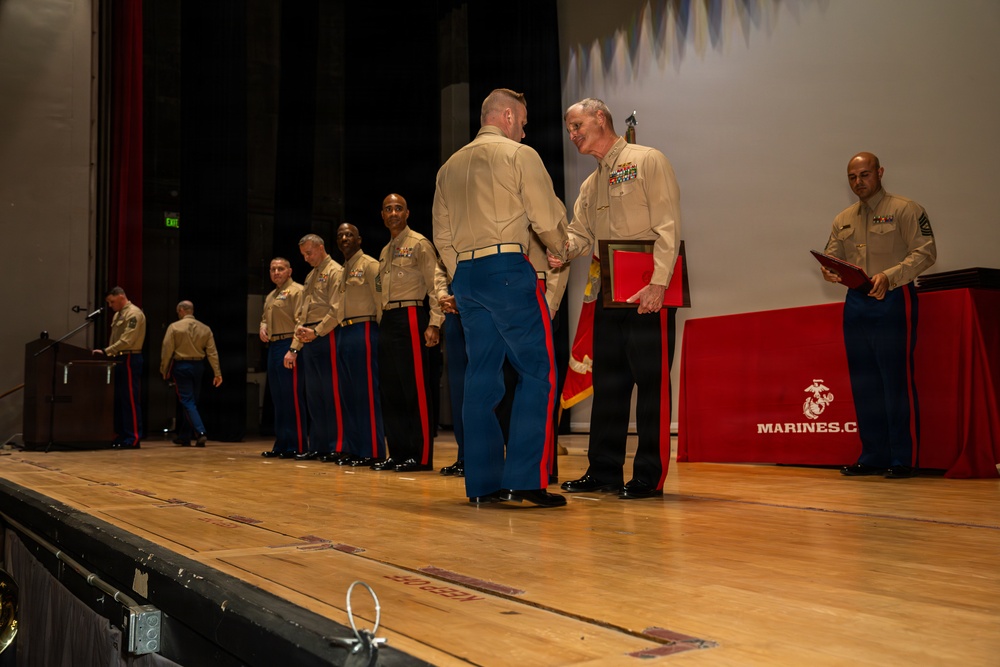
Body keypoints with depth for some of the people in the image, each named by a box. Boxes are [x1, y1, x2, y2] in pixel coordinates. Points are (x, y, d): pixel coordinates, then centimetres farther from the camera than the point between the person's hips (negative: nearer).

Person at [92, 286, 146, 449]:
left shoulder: (134, 314, -11)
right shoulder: (118, 315, 18)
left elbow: (126, 341, -20)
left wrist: (106, 351, -22)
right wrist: (110, 355, 10)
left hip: (129, 360, -9)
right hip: (119, 360, 9)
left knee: (130, 399, -7)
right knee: (118, 399, 9)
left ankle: (133, 439, -4)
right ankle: (120, 436, 14)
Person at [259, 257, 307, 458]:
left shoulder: (296, 291, -7)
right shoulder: (270, 296, 22)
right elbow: (265, 317, 33)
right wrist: (263, 328, 8)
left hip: (288, 346, -9)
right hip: (272, 347, 9)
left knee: (292, 397, -9)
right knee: (278, 398, 12)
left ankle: (297, 447, -6)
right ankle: (281, 445, 18)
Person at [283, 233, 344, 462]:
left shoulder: (334, 272, -3)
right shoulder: (310, 276, 23)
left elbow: (336, 311, -14)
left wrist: (317, 331, -19)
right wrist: (294, 348, 17)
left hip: (326, 338, -9)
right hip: (308, 341, 9)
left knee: (331, 393, -7)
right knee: (313, 395, 9)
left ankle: (336, 448, -5)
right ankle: (317, 447, 14)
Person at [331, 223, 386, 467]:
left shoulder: (369, 264, -3)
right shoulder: (342, 271, 21)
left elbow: (381, 299, -10)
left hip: (363, 331, -8)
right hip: (342, 334, 8)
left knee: (367, 392, -8)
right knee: (349, 394, 8)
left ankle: (373, 451, -6)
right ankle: (353, 449, 12)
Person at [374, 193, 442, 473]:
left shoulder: (419, 244, -2)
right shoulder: (385, 252, 21)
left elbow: (435, 285, -9)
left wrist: (434, 324, -18)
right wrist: (381, 320, 13)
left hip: (410, 316, -8)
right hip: (387, 320, 8)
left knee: (416, 388, -8)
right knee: (391, 391, 8)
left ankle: (421, 456, -4)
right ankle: (398, 453, 14)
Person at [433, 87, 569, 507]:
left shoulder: (450, 166, 19)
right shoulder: (519, 155, 0)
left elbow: (442, 235, 17)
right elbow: (548, 220, -3)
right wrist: (562, 252, 16)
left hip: (464, 272, 7)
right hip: (508, 268, -7)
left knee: (482, 376, 8)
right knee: (538, 371, -4)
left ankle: (483, 482, 8)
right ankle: (524, 479, -11)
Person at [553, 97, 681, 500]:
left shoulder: (648, 161, -2)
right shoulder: (590, 186, 21)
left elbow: (667, 227, -11)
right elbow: (579, 237, 18)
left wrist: (657, 284, -20)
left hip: (649, 293, -8)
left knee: (652, 382, -5)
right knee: (607, 382, 10)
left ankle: (649, 476, 1)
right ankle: (604, 471, 18)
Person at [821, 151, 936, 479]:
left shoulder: (905, 210, 0)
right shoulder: (842, 220, 18)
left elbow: (925, 251, -9)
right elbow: (832, 258, 18)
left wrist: (889, 277, -23)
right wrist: (830, 272, -7)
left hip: (893, 300, -6)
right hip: (855, 303, 6)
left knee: (897, 380, -7)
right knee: (864, 383, 7)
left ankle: (904, 460, -1)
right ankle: (873, 457, 15)